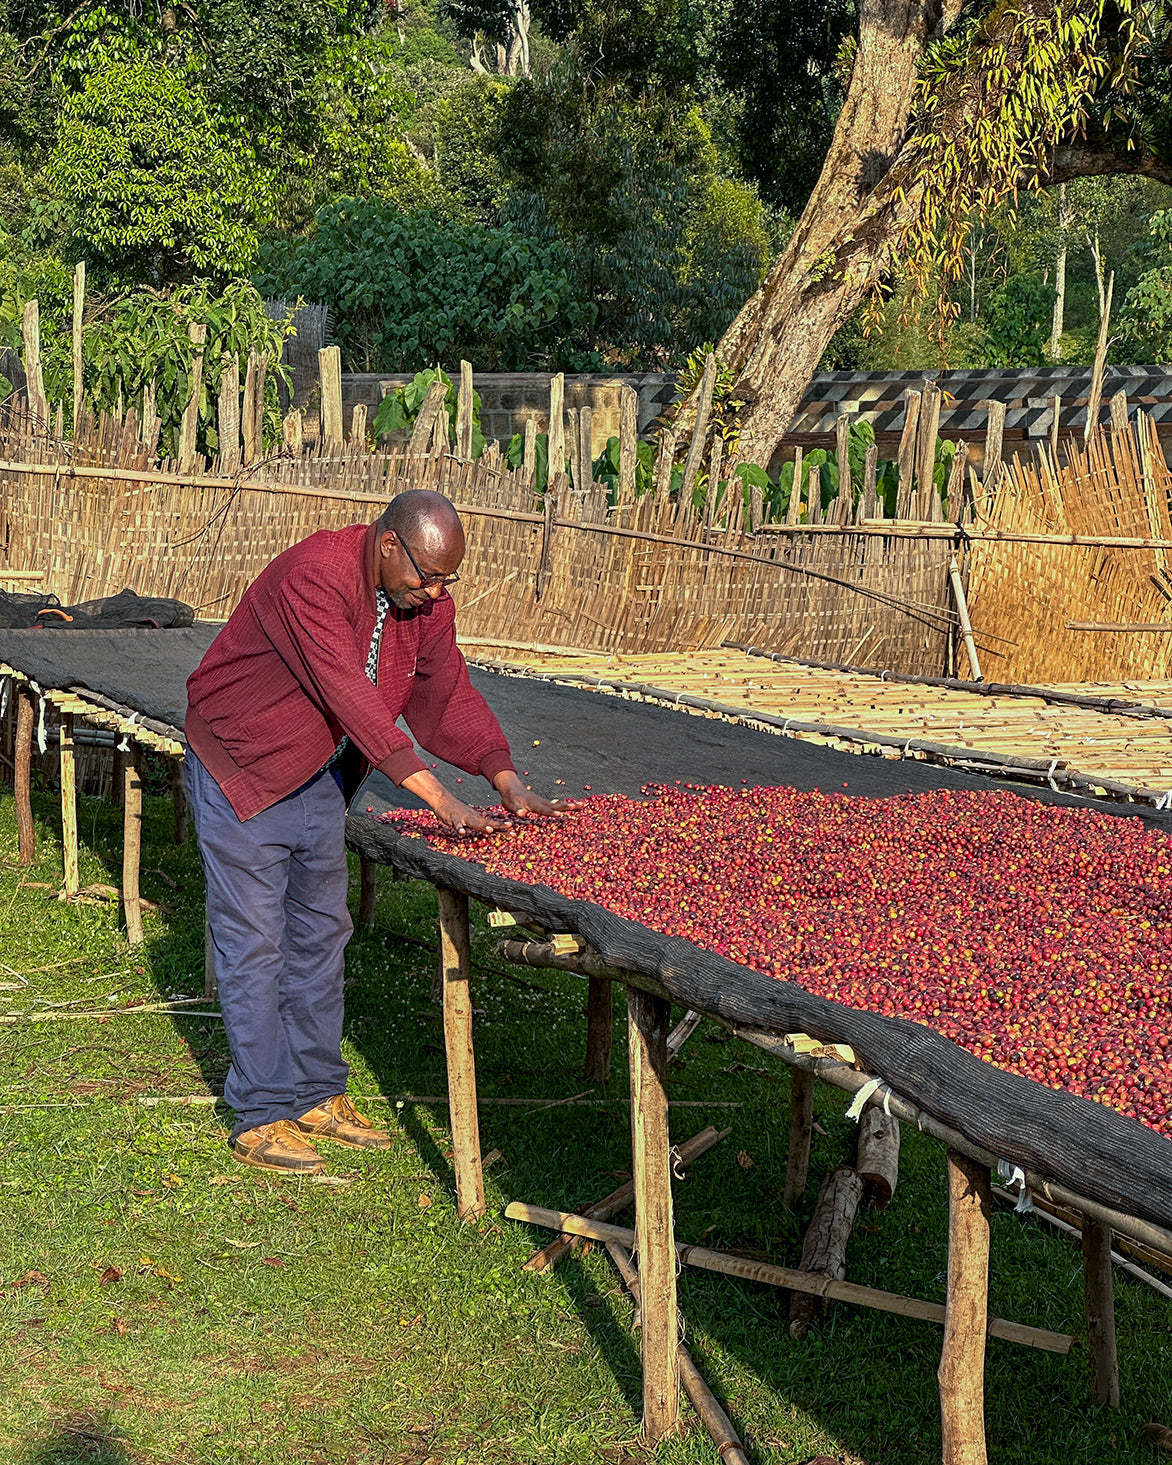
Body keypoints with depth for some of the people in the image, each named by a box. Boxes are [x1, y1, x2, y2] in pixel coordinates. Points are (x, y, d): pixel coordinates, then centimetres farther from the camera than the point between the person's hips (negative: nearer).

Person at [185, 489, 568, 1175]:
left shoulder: (427, 601, -6)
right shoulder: (314, 577, -31)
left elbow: (447, 694, 0)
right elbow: (353, 701, -37)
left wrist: (509, 783, -14)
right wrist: (441, 800, -41)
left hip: (318, 775, 8)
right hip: (240, 770, -8)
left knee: (321, 934, 13)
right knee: (255, 944, -4)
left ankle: (317, 1096, 24)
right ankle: (261, 1117, 5)